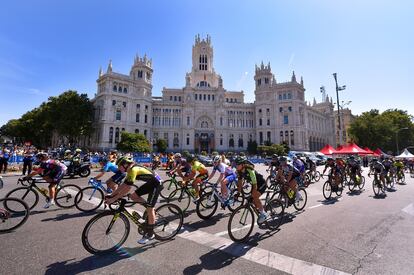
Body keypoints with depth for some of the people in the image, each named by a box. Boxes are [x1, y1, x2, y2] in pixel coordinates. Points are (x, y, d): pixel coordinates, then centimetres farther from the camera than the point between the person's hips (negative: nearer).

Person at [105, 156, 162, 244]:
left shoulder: (133, 170, -23)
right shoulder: (131, 170, 6)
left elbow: (127, 189, -27)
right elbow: (123, 185, 11)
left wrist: (113, 199, -22)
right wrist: (111, 195, 9)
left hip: (156, 184, -9)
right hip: (150, 183, 9)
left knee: (149, 208, -4)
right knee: (133, 196, 5)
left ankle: (150, 234, 11)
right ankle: (150, 207, 18)